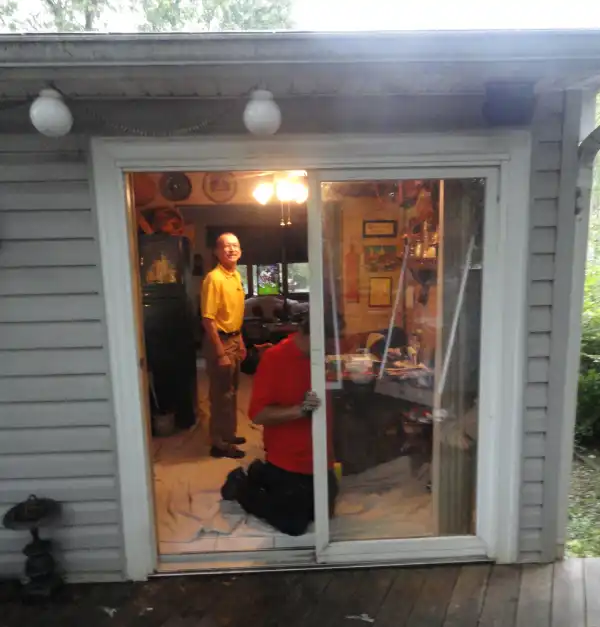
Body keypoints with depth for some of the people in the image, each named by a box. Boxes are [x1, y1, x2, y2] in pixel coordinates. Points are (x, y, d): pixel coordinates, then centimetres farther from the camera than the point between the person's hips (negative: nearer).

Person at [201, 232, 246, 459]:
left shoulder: (236, 276, 9)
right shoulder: (214, 278, -19)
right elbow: (208, 320, -22)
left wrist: (240, 341, 17)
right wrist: (220, 353, -22)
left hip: (234, 339, 9)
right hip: (220, 341, -9)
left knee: (231, 392, 18)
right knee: (221, 395, 1)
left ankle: (229, 435, 33)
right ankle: (220, 444, 15)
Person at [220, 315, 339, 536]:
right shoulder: (274, 358, -21)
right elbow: (258, 414, -23)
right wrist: (299, 410, -34)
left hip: (320, 460, 7)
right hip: (287, 461, -6)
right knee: (294, 524, 3)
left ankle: (262, 476, 33)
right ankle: (242, 485, 23)